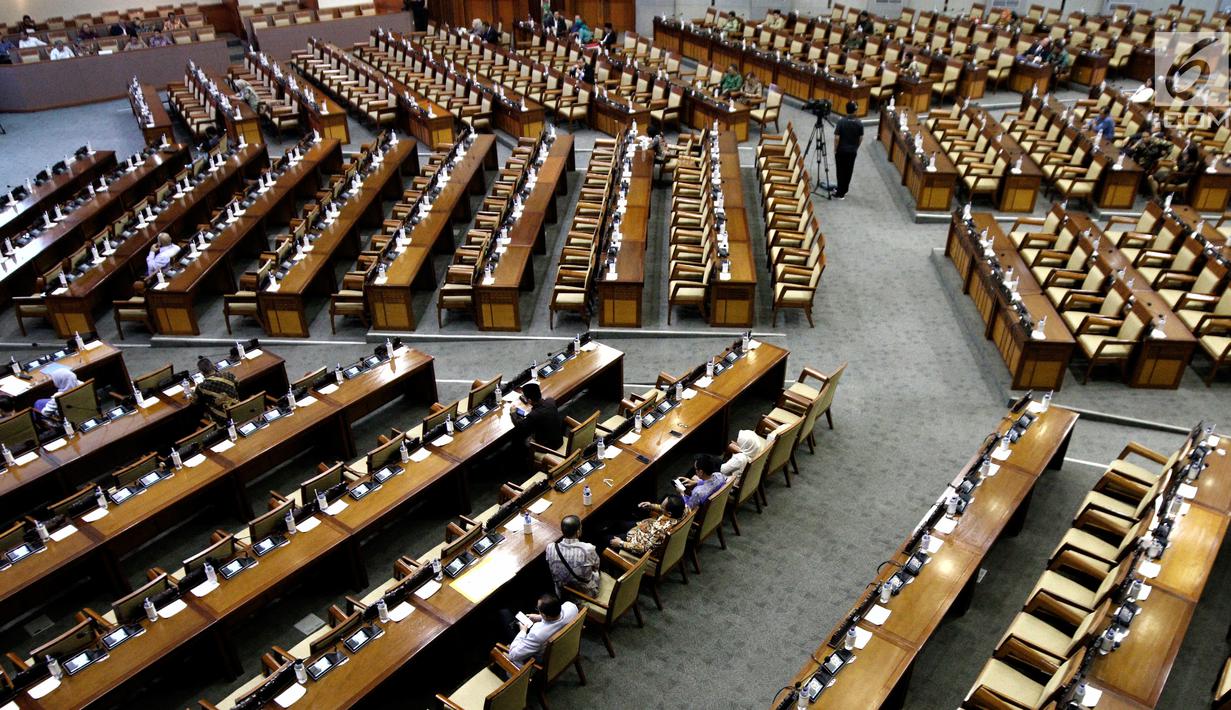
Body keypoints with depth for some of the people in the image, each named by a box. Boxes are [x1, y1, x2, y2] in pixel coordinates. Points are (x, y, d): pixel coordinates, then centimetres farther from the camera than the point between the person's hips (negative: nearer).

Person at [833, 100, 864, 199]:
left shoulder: (841, 121, -16)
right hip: (852, 151, 3)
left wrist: (835, 150, -4)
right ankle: (843, 190, 25)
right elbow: (861, 138, 2)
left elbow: (837, 138, -16)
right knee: (849, 171, 13)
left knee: (841, 171, 4)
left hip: (841, 150, -3)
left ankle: (840, 193, 5)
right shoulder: (859, 123, -7)